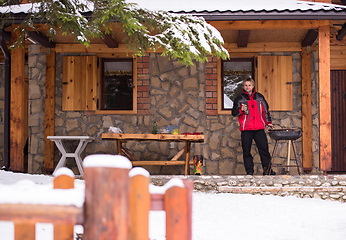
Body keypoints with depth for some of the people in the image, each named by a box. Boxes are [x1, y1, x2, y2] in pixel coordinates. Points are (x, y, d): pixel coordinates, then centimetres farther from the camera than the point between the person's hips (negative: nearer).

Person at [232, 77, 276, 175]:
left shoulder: (260, 97, 13)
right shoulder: (239, 99, 7)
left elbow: (265, 110, 21)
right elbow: (234, 113, 2)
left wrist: (268, 122, 14)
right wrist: (241, 110, -17)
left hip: (259, 128, 1)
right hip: (246, 129, -1)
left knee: (264, 148, -2)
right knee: (246, 151, -1)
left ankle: (267, 169, 5)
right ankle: (249, 172, 6)